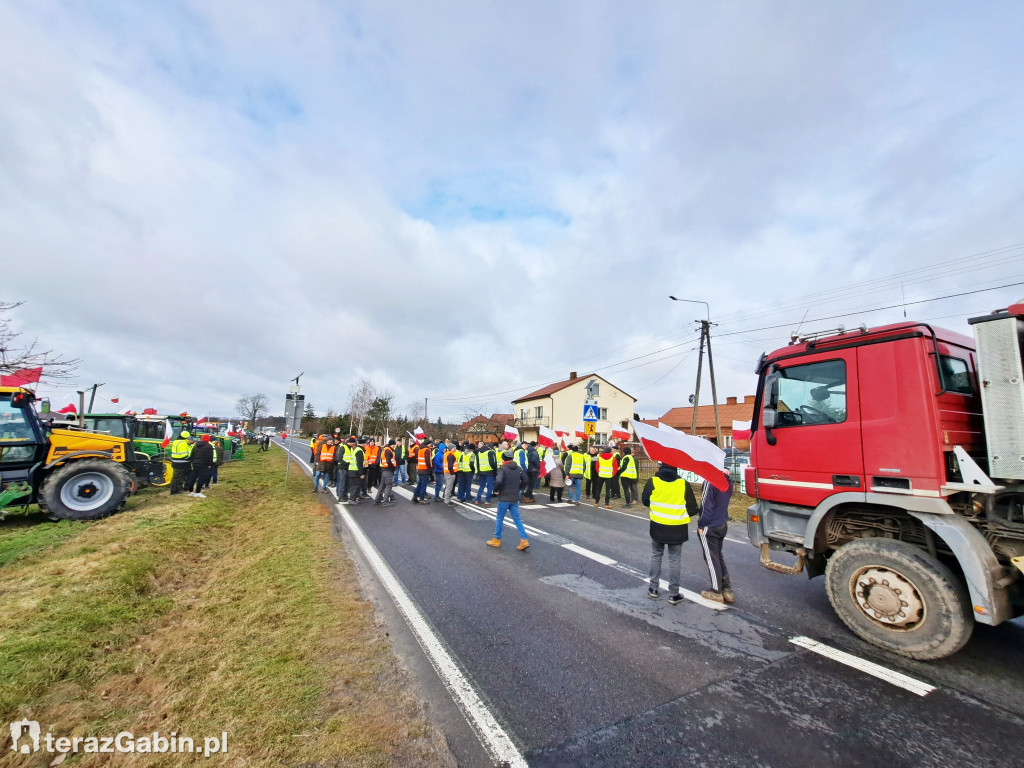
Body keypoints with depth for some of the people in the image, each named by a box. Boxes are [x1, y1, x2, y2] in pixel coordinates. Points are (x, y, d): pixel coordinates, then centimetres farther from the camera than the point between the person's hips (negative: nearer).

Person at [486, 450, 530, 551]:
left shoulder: (502, 468, -14)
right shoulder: (518, 468, 6)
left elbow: (498, 481, -27)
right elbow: (526, 479, 10)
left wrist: (496, 490, -11)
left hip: (504, 498, -5)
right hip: (515, 498, 6)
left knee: (500, 519, 10)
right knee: (517, 519, 10)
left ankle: (497, 540, 21)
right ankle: (524, 540, 3)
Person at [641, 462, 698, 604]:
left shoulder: (653, 482, -12)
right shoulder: (683, 484, -12)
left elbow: (644, 501, 0)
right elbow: (692, 507, -5)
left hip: (657, 526, 1)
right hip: (676, 528, -1)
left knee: (656, 556, 18)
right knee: (674, 560, 11)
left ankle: (653, 589, 24)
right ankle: (674, 594, 19)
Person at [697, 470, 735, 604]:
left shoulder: (710, 482, -23)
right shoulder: (727, 479, 0)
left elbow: (707, 506, -19)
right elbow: (725, 500, 12)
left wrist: (701, 525, -9)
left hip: (710, 527, -7)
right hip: (723, 525, 8)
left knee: (711, 559, 7)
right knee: (719, 557, 21)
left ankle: (717, 592, 19)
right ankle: (727, 590, 25)